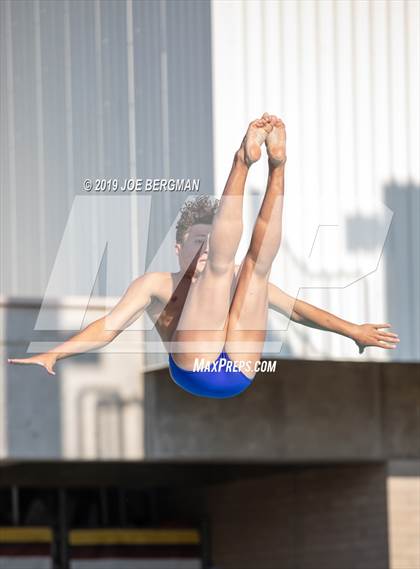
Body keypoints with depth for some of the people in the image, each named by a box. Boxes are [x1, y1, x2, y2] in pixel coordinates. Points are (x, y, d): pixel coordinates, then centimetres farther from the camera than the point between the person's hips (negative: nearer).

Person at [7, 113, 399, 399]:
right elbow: (109, 326, 7)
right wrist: (53, 355, -9)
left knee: (259, 258, -2)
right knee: (222, 265, -13)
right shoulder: (155, 285, 20)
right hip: (193, 370, -3)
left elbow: (296, 309, 26)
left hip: (240, 373, 3)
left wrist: (353, 331, 17)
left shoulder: (237, 281, 31)